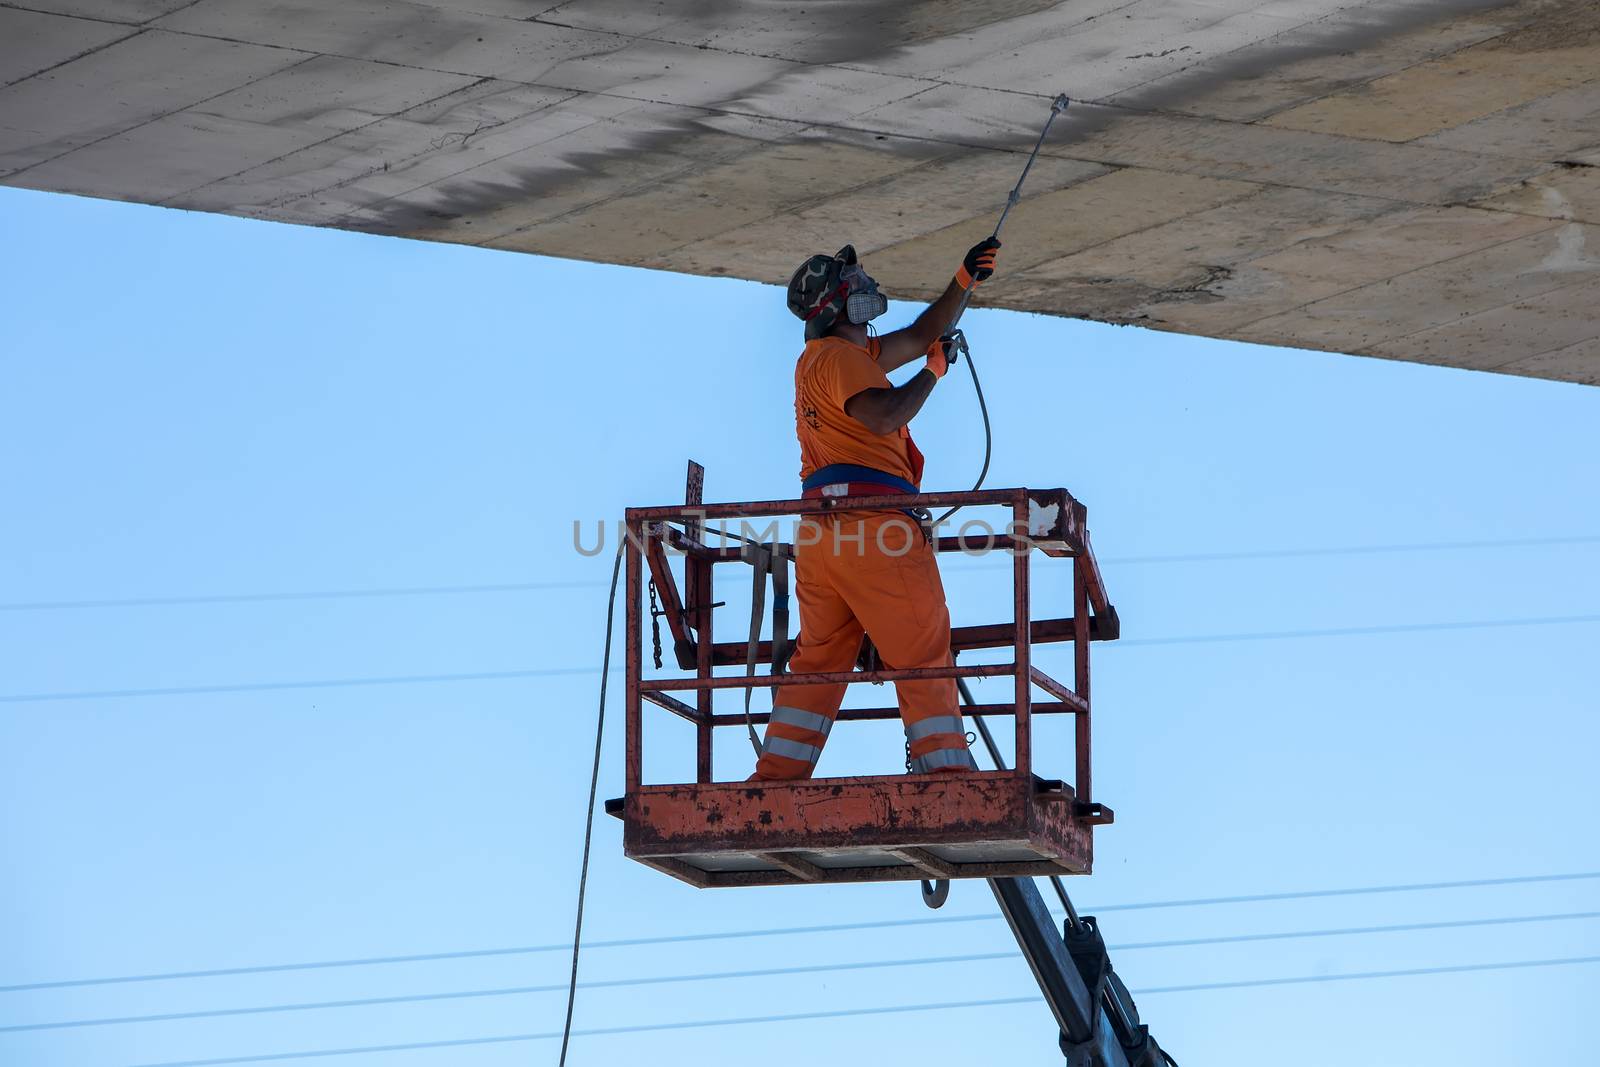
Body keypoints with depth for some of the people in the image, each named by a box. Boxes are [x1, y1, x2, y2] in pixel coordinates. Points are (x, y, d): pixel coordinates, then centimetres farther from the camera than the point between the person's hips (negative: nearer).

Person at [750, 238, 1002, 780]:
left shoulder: (853, 352, 26)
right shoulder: (838, 357, -4)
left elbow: (918, 337, 32)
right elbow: (883, 416, -20)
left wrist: (963, 282, 25)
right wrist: (932, 372, -6)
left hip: (819, 530, 10)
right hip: (871, 523, -10)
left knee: (818, 657, 10)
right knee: (924, 654, -6)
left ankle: (775, 776, 4)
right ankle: (944, 766, -11)